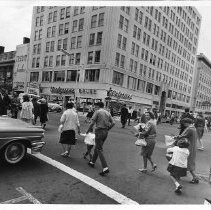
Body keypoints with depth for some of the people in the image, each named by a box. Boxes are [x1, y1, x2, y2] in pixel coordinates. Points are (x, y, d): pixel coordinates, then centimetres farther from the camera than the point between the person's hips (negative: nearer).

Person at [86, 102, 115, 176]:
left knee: (99, 150, -3)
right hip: (106, 132, 7)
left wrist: (88, 130, 1)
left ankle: (105, 168, -9)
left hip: (99, 131, -7)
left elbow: (92, 123, -12)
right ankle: (92, 162, 36)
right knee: (97, 147, 21)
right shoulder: (108, 113, 10)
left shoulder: (97, 112, -7)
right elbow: (113, 123, 7)